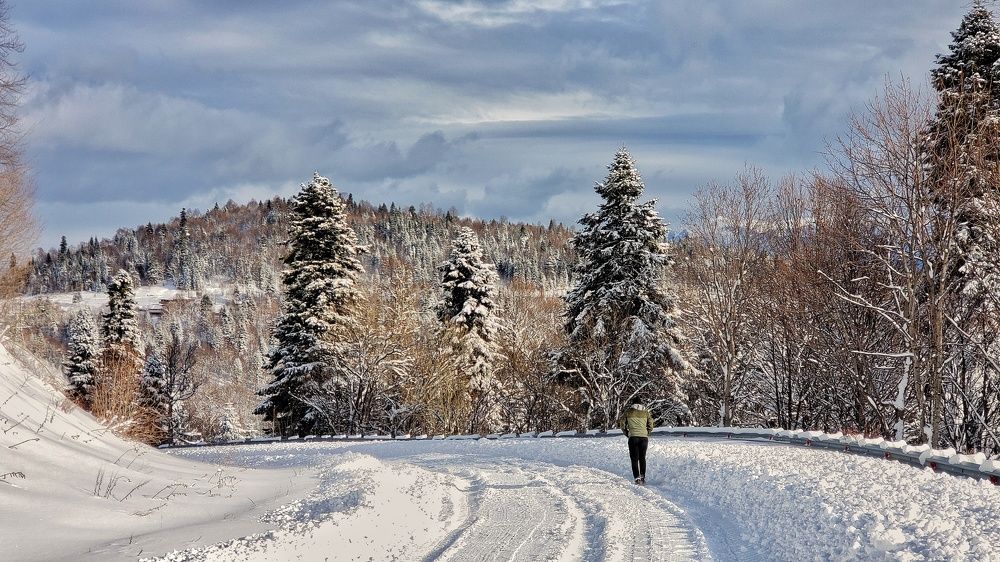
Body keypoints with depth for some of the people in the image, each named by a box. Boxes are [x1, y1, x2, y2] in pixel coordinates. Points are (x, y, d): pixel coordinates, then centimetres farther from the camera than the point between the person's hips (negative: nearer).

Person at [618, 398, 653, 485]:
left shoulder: (629, 412, 4)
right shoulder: (646, 412, 10)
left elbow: (621, 423, 6)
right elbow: (650, 424, 10)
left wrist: (627, 433, 15)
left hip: (633, 437, -2)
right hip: (644, 437, 2)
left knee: (634, 459, 2)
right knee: (642, 458, 16)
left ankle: (637, 478, -11)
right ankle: (642, 477, 8)